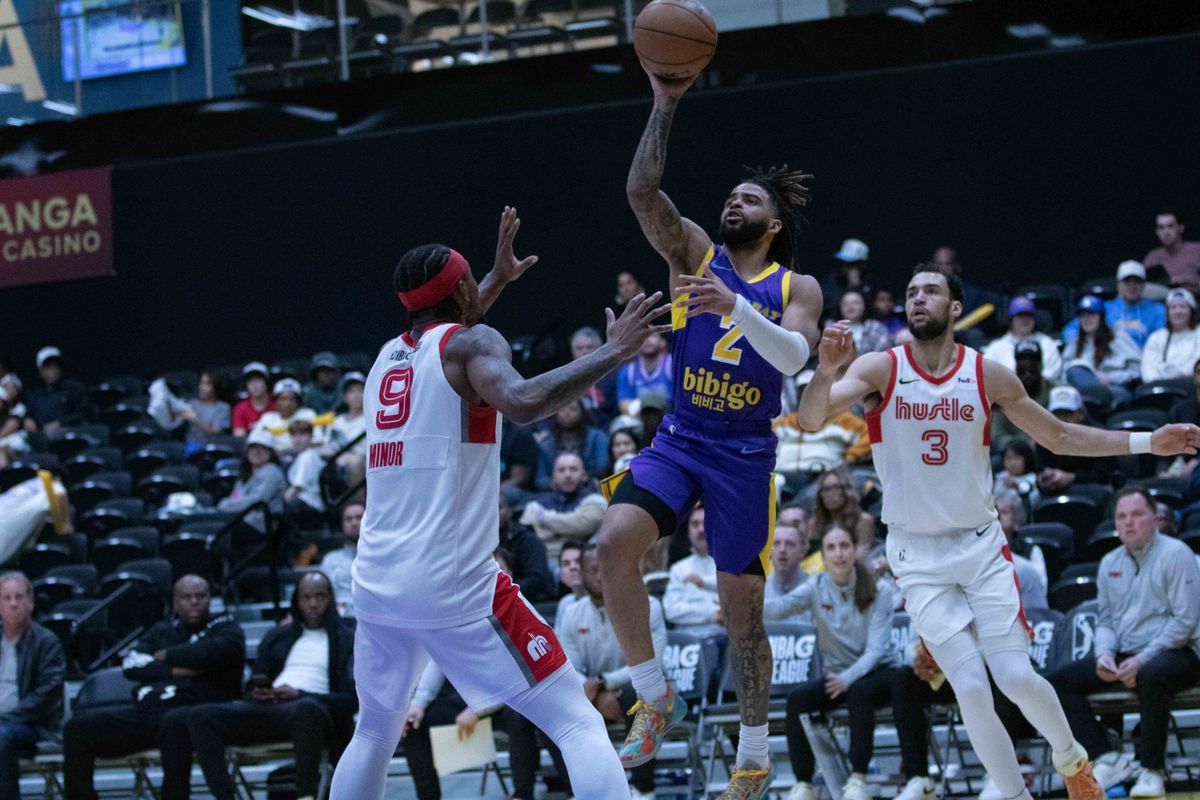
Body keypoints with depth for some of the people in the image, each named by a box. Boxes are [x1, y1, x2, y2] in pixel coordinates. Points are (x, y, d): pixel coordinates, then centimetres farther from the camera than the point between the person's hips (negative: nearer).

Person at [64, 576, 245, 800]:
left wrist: (167, 656, 3)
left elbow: (220, 650, -10)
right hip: (146, 710, 5)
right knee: (78, 727, -12)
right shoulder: (161, 631, 28)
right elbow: (130, 664, 11)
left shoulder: (225, 628, 15)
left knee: (175, 722, -42)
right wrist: (172, 670, -5)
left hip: (194, 708, -5)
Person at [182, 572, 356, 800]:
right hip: (268, 708, 5)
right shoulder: (277, 636, 28)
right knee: (200, 715, -21)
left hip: (312, 707, -5)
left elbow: (351, 699, 2)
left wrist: (299, 695, -10)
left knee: (307, 709, -44)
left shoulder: (348, 640, 14)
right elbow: (252, 685, 30)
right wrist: (257, 693, 4)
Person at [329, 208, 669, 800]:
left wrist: (499, 280, 50)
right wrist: (613, 352, -17)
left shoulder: (388, 355, 20)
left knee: (375, 733, 27)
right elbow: (524, 402, -24)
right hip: (453, 583, -7)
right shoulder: (473, 343, -2)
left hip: (375, 582, 7)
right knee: (578, 723, -5)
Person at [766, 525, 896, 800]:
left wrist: (848, 678, -33)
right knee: (797, 699, -25)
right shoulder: (816, 588, -2)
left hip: (874, 673, -3)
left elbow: (876, 648, -15)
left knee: (859, 691, -37)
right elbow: (782, 606, -24)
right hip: (836, 674, 3)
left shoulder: (879, 590, -8)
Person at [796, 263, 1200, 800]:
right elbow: (811, 417, -23)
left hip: (981, 545, 1)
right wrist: (827, 369, -45)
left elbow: (1060, 437, 9)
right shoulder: (880, 369, -9)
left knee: (1016, 677, -9)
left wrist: (1148, 443, 1)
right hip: (918, 557, -1)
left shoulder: (989, 376, -3)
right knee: (971, 690, -10)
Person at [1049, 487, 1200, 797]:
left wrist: (1141, 661, -20)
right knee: (1060, 681, -9)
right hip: (1124, 656, 7)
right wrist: (1104, 654, -6)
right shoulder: (1111, 563, 13)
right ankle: (1108, 759, -14)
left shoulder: (1175, 555, -8)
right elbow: (1105, 619, 17)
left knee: (1152, 676, -41)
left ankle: (1152, 770, -26)